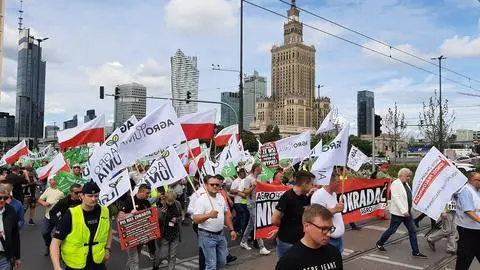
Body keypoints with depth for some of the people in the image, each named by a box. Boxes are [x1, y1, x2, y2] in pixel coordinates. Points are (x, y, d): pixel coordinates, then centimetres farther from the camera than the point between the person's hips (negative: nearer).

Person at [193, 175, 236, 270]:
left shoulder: (221, 197, 5)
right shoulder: (201, 200, -16)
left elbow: (226, 214, 16)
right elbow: (196, 219, -23)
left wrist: (231, 229, 14)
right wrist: (209, 215, -39)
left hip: (220, 234, 7)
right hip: (207, 236, -7)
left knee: (221, 261, 17)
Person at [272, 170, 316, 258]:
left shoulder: (305, 197, 3)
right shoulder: (287, 197, -21)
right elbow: (275, 220, -23)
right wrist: (286, 226, -4)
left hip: (301, 240, 7)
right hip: (286, 242, -7)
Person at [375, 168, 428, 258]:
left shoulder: (406, 184, 11)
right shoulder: (395, 183, -15)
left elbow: (408, 197, 17)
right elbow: (396, 198, -22)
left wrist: (410, 209, 9)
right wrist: (403, 211, -24)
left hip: (407, 212, 8)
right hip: (398, 213, -8)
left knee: (412, 231, 6)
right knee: (392, 230, 4)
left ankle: (416, 252, 13)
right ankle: (379, 243, 24)